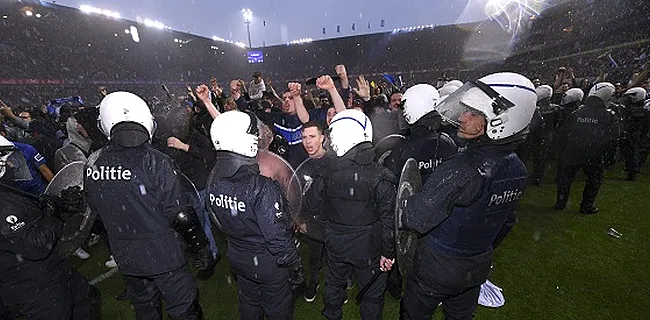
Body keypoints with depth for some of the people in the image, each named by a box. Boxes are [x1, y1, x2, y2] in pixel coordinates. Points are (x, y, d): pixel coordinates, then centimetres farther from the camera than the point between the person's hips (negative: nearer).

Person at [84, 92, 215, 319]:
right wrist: (201, 250, -11)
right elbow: (181, 215, -22)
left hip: (124, 257, 6)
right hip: (162, 256, -6)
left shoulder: (92, 164, -6)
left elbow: (95, 209, 8)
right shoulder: (155, 162, -24)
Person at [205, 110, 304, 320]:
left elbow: (218, 219, 3)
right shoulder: (262, 188, -35)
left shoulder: (213, 180, -12)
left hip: (237, 258, 6)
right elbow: (278, 237, -28)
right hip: (268, 263, -6)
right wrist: (295, 268, -12)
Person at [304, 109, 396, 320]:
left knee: (334, 285, 30)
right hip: (368, 247, -2)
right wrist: (388, 252, -3)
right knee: (372, 294, 22)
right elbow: (389, 220, -17)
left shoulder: (329, 172, -17)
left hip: (335, 245, 3)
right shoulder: (381, 177, -22)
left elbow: (312, 205, -4)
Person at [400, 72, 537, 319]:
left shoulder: (460, 170, -36)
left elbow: (414, 220, -33)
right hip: (479, 267, 7)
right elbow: (507, 222, 7)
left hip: (438, 267, -7)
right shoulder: (518, 169, -7)